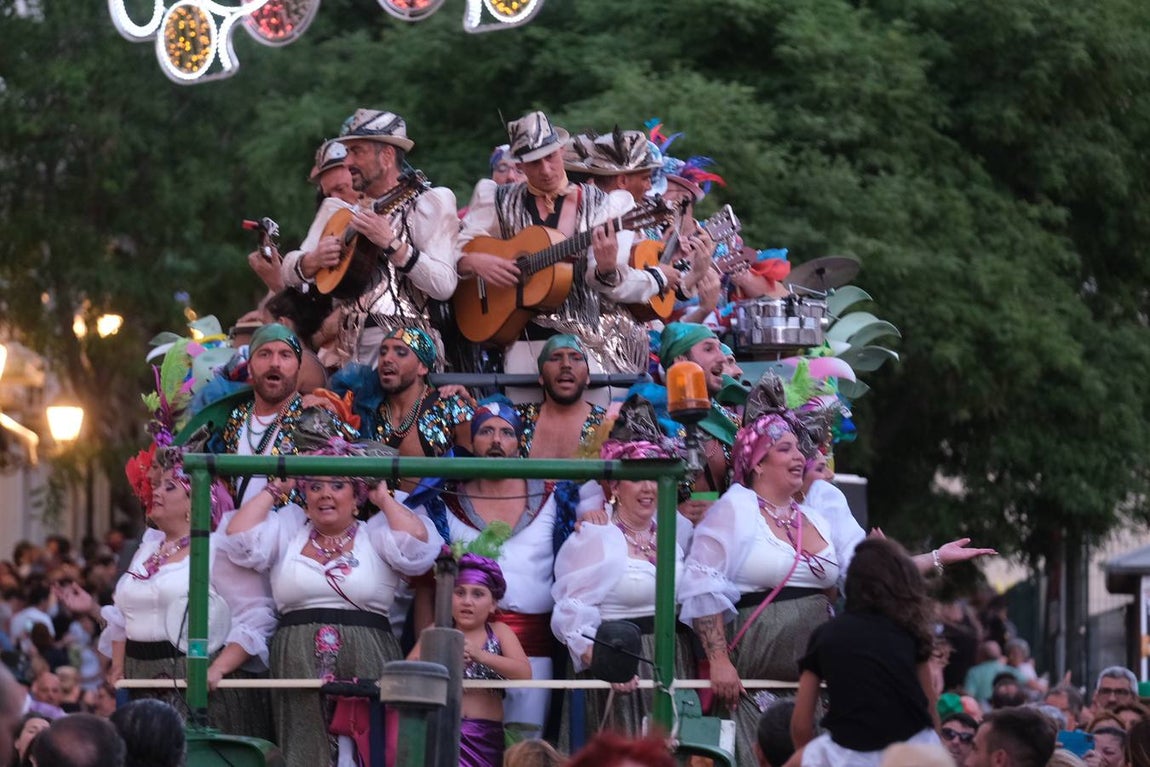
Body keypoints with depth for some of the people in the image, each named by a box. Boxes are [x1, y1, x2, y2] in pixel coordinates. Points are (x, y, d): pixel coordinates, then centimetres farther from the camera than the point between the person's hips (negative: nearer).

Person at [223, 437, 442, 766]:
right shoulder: (287, 530, 15)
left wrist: (383, 498, 4)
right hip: (297, 662, 1)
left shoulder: (376, 533, 10)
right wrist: (276, 489, 9)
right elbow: (239, 539, 2)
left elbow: (417, 544, -8)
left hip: (366, 665, -1)